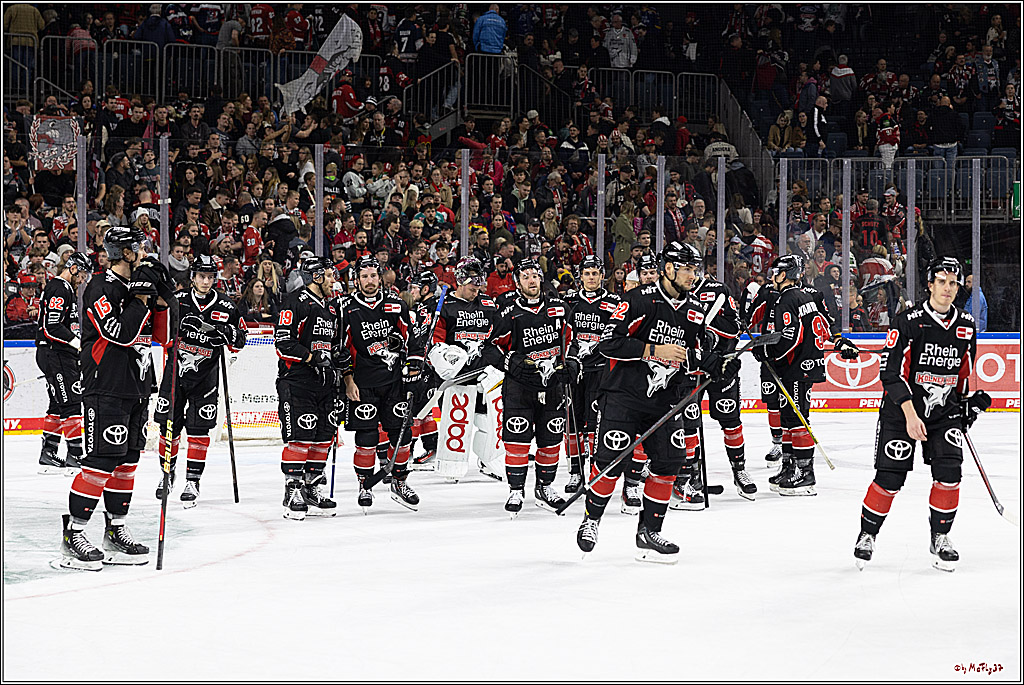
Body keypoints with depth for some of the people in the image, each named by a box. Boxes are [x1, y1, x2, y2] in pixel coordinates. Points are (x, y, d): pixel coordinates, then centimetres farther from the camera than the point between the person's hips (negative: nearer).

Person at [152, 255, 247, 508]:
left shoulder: (226, 306, -1)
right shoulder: (177, 300, -3)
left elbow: (240, 341, 4)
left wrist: (228, 333, -18)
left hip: (205, 376, 0)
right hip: (175, 371, 0)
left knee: (198, 428, -5)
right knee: (169, 425, 5)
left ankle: (193, 481, 3)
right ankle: (168, 473, 25)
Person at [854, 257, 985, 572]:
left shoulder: (967, 325, 3)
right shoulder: (907, 322, -15)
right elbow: (891, 372, -18)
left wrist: (969, 400, 9)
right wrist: (910, 415, -23)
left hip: (945, 410, 4)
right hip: (901, 408, -4)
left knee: (949, 472, -10)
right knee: (889, 478, -6)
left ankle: (940, 537, 8)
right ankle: (867, 534, 15)